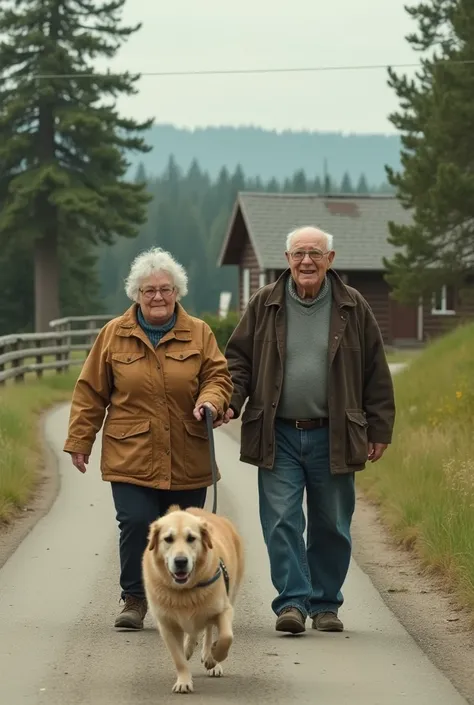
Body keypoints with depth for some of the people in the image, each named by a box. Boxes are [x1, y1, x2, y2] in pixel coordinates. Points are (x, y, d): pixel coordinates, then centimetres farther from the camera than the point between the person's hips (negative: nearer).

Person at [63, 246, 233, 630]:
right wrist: (80, 441, 6)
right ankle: (135, 599, 4)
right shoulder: (114, 335, 6)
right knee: (136, 524, -12)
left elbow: (218, 375, 6)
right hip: (131, 456, -1)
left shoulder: (199, 333, 7)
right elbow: (91, 393, 9)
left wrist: (211, 399, -17)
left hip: (187, 459, 1)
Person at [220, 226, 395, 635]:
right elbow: (239, 359, 9)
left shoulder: (352, 308, 4)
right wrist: (231, 401, -8)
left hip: (332, 437, 0)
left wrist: (379, 430, 5)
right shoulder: (265, 305, 4)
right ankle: (293, 601, -4)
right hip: (278, 436, 0)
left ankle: (325, 604, 20)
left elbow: (376, 373, 7)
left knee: (331, 526, 8)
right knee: (282, 522, -7)